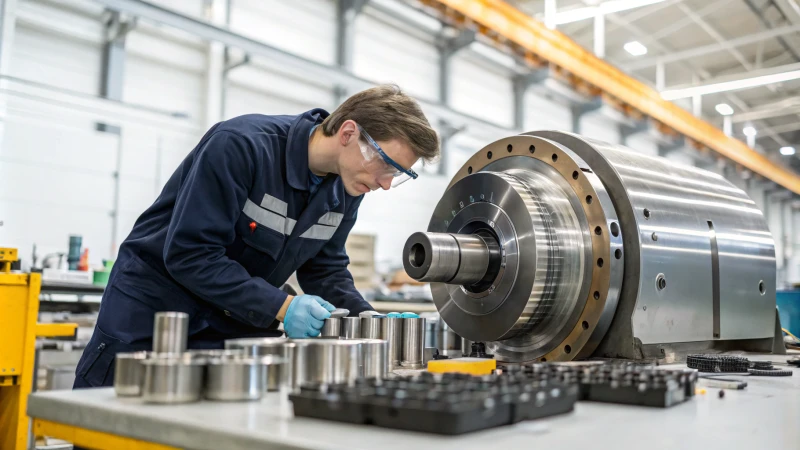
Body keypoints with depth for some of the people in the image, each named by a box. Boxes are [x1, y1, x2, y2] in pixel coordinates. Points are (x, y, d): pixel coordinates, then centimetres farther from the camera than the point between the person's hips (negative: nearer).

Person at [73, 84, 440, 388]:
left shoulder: (346, 188, -6)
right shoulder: (241, 145, -28)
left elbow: (325, 268, 4)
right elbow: (188, 254, -28)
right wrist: (280, 307, -33)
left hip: (238, 322, 6)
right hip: (152, 307, -5)